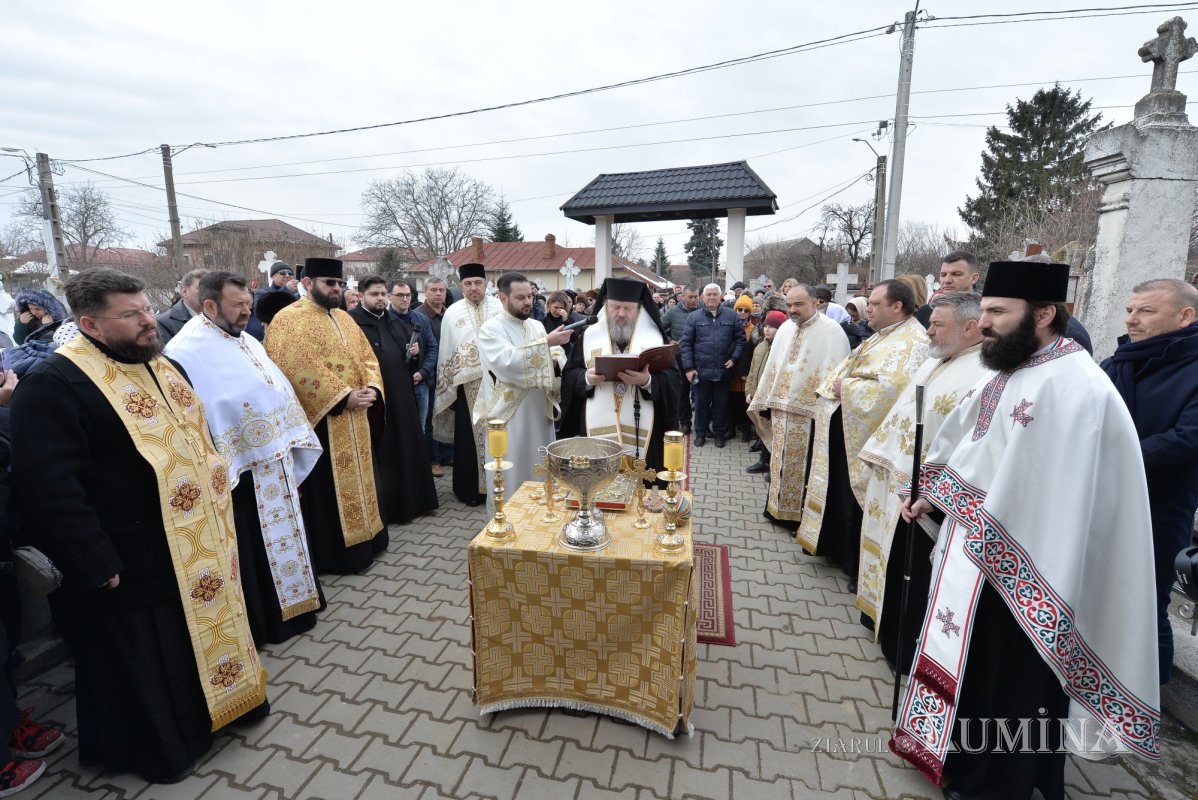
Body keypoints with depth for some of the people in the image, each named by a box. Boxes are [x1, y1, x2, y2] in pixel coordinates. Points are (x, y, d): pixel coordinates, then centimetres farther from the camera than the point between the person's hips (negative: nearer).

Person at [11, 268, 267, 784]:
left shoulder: (161, 365, 7)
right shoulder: (54, 385, -20)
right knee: (142, 659, 12)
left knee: (202, 629, 24)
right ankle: (155, 747, 35)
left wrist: (214, 502, 16)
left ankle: (213, 702, 46)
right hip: (130, 562, -8)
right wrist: (97, 564, -20)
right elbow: (49, 488, -22)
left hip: (194, 543, 8)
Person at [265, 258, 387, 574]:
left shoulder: (343, 318, 14)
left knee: (358, 481, 17)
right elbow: (300, 371, -21)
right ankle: (337, 553, 15)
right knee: (330, 489, 2)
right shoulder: (289, 320, -11)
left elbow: (367, 357, 13)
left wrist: (372, 388, -5)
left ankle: (364, 540, 31)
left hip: (355, 419, 8)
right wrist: (342, 398, -21)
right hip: (322, 421, -8)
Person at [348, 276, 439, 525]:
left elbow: (412, 357, 23)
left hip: (402, 398, 7)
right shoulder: (352, 322, -10)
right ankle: (385, 508, 17)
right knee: (381, 455, 3)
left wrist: (416, 353, 1)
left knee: (406, 449, 15)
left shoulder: (397, 322, 14)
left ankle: (410, 500, 30)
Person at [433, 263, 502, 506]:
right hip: (467, 383, 0)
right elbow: (446, 353, 6)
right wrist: (447, 389, 5)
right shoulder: (453, 312, 4)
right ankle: (470, 488, 19)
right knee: (468, 437, 6)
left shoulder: (500, 308, 2)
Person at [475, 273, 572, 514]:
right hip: (507, 418, -6)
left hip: (540, 414, 6)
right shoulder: (490, 330, -8)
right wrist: (546, 343, -24)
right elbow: (506, 362, -24)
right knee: (509, 480, 4)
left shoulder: (538, 326, 11)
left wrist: (554, 362, -19)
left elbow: (561, 358, 5)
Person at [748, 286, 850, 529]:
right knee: (781, 462, 16)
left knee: (804, 467, 4)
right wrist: (765, 401, 13)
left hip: (810, 412, -6)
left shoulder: (831, 331, -10)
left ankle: (801, 514, 18)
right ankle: (778, 508, 30)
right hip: (781, 408, 6)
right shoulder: (785, 328, 9)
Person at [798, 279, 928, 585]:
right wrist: (838, 382, -1)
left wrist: (845, 387, -19)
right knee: (840, 494, 22)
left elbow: (888, 388, -31)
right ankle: (837, 546, 41)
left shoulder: (910, 342, -17)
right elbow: (848, 370, 20)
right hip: (845, 428, 10)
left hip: (865, 436, -10)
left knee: (857, 502, 3)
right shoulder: (882, 336, 15)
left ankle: (861, 568, 20)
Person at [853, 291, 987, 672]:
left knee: (912, 573, 8)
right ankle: (885, 623, 43)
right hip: (893, 479, 9)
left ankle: (907, 648, 28)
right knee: (889, 559, 23)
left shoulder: (980, 376, -21)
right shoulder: (933, 362, 11)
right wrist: (877, 454, 17)